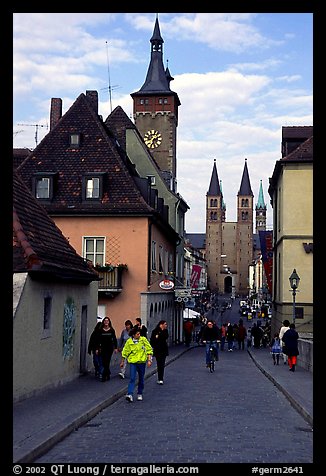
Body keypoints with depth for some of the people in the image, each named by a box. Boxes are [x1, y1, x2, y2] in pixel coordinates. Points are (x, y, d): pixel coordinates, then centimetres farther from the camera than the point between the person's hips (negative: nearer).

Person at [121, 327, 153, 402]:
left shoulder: (143, 339, -3)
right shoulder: (129, 341, -4)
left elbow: (149, 350, 2)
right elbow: (125, 352, 7)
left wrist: (149, 360, -5)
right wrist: (122, 362, 13)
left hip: (142, 362, 1)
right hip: (133, 362, -1)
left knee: (141, 379, 11)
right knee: (132, 378, -13)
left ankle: (140, 394, 25)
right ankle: (130, 394, -17)